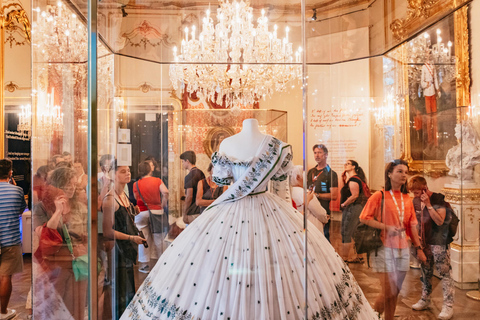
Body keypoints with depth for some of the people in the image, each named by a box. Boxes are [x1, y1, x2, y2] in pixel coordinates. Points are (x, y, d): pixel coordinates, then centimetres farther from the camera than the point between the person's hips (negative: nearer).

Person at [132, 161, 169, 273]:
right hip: (156, 211, 0)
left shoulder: (136, 184, 1)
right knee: (158, 239, 10)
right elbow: (165, 192, -18)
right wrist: (163, 204, -6)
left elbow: (136, 198, 8)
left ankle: (145, 265, 12)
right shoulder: (157, 181, -4)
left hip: (141, 213, 1)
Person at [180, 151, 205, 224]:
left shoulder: (189, 176, -14)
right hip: (201, 210, 8)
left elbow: (189, 196, -18)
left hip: (193, 212, -8)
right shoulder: (201, 173, 11)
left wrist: (184, 213, -11)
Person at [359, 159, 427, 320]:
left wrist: (418, 248, 13)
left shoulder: (407, 198, 11)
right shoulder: (379, 195, -7)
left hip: (402, 249, 6)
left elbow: (412, 225, 15)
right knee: (388, 292, -7)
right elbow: (364, 218, -10)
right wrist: (387, 227, -17)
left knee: (395, 293, 11)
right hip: (384, 248, -6)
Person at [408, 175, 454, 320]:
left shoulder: (438, 199, -15)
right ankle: (424, 300, 27)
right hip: (424, 242, 6)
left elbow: (440, 221, -23)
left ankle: (448, 305, 7)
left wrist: (428, 205, -26)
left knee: (444, 273, -2)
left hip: (439, 243, -6)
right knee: (425, 272, 15)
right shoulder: (415, 201, 4)